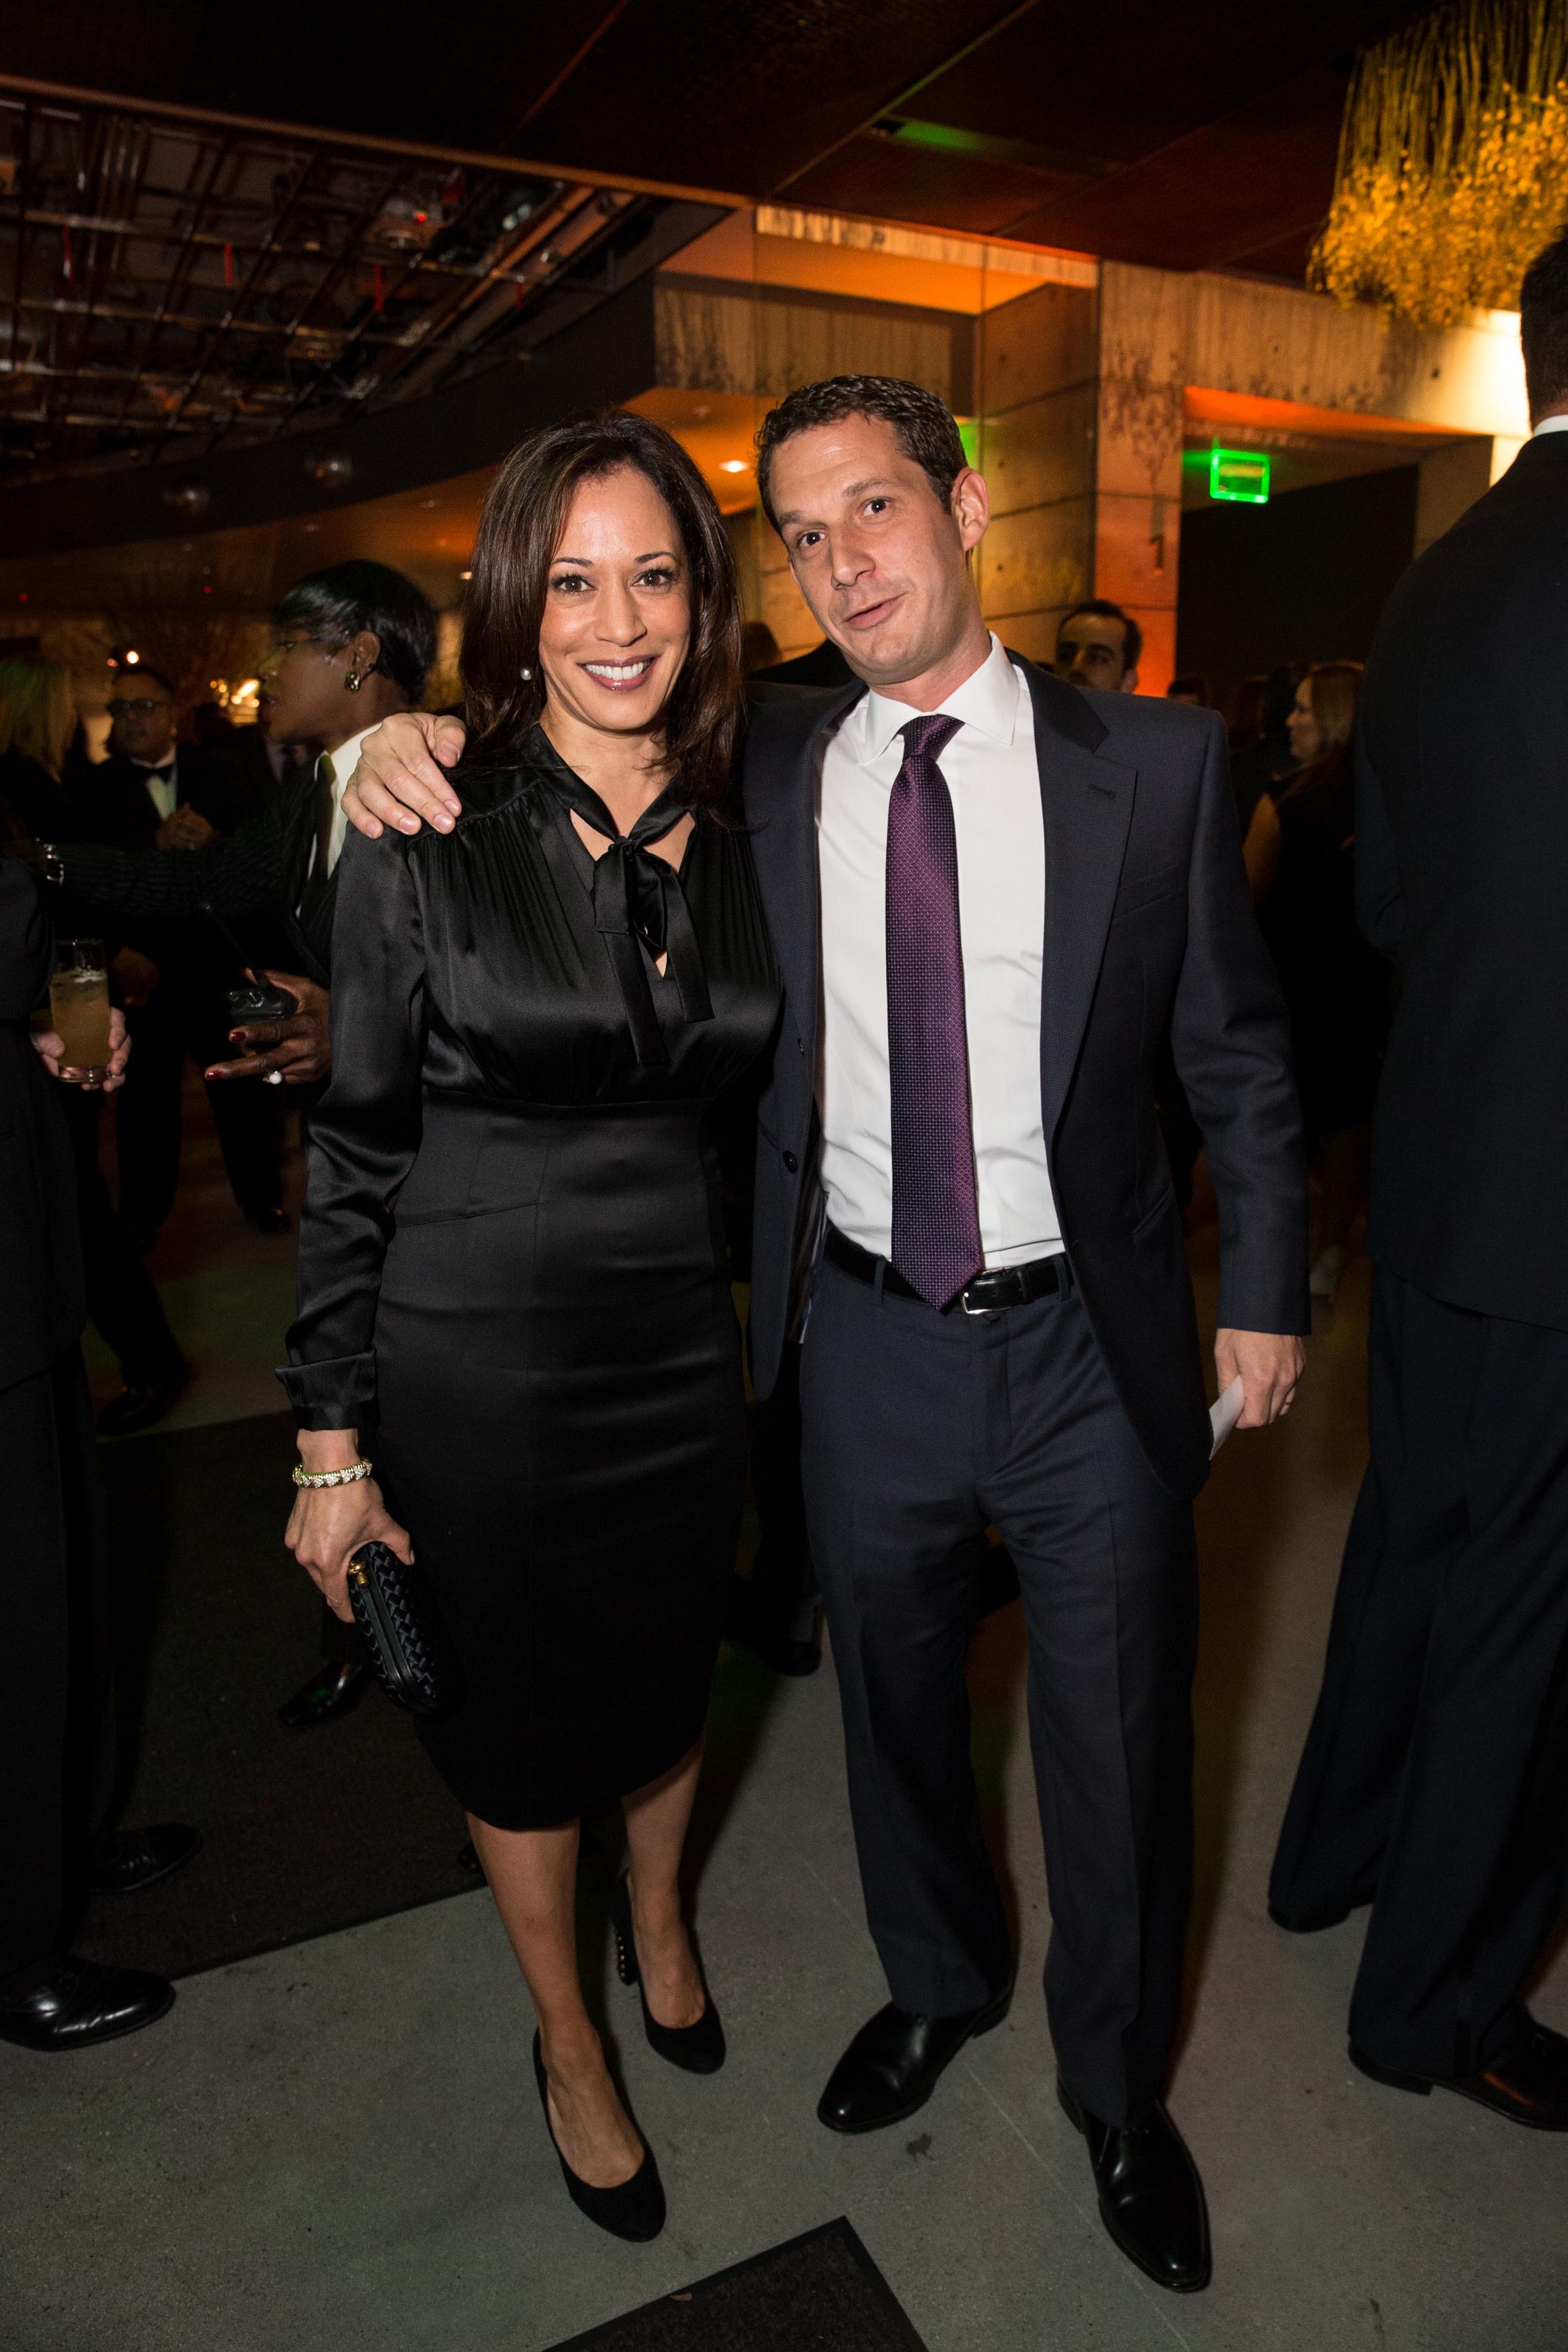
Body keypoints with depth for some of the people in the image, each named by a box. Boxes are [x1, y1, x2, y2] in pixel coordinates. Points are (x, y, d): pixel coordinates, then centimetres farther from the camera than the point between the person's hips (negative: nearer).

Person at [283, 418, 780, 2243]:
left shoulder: (743, 832, -1)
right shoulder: (424, 844, -12)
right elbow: (354, 1156, -8)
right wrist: (333, 1443, -7)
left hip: (681, 1346, 3)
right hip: (474, 1358, -3)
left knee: (666, 1676, 22)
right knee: (521, 1714, 17)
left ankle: (658, 1918, 56)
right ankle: (567, 2037, 46)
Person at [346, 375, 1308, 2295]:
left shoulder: (1155, 761, -5)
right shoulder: (762, 770, -2)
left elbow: (1238, 1054, 0)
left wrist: (1265, 1296, 0)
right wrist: (411, 748, -10)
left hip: (1096, 1345, -1)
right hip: (867, 1344, 2)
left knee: (1118, 1740, 15)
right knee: (893, 1700, 22)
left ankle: (1118, 2090, 45)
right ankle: (937, 1982, 53)